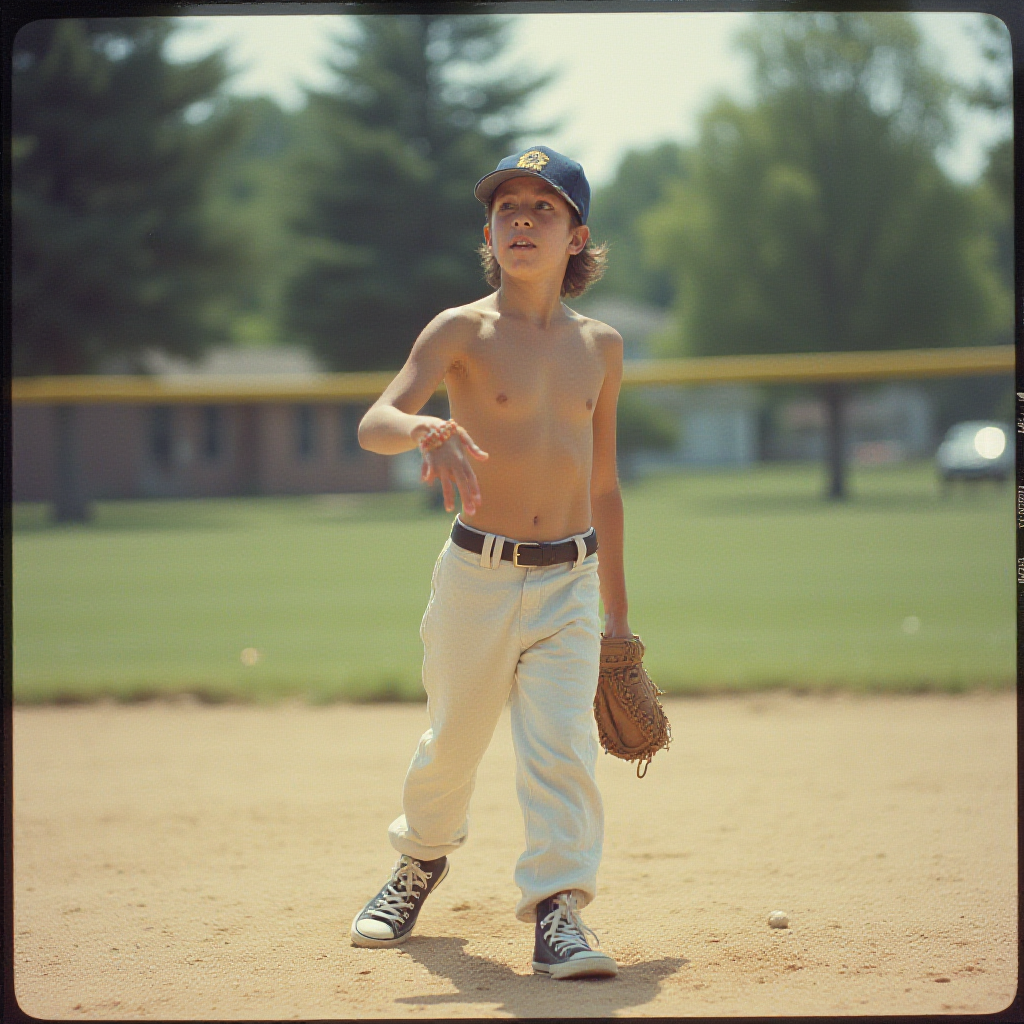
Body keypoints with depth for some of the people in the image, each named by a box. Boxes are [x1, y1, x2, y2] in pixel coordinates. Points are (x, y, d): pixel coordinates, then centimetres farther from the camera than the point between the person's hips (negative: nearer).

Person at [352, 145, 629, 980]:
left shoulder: (601, 346, 7)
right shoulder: (462, 331, -5)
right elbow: (374, 424, -18)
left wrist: (618, 614, 17)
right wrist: (428, 431, -42)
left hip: (569, 583, 2)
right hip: (478, 576, -2)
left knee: (563, 746, -13)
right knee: (452, 745, 12)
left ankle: (558, 910, -13)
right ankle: (421, 861, 40)